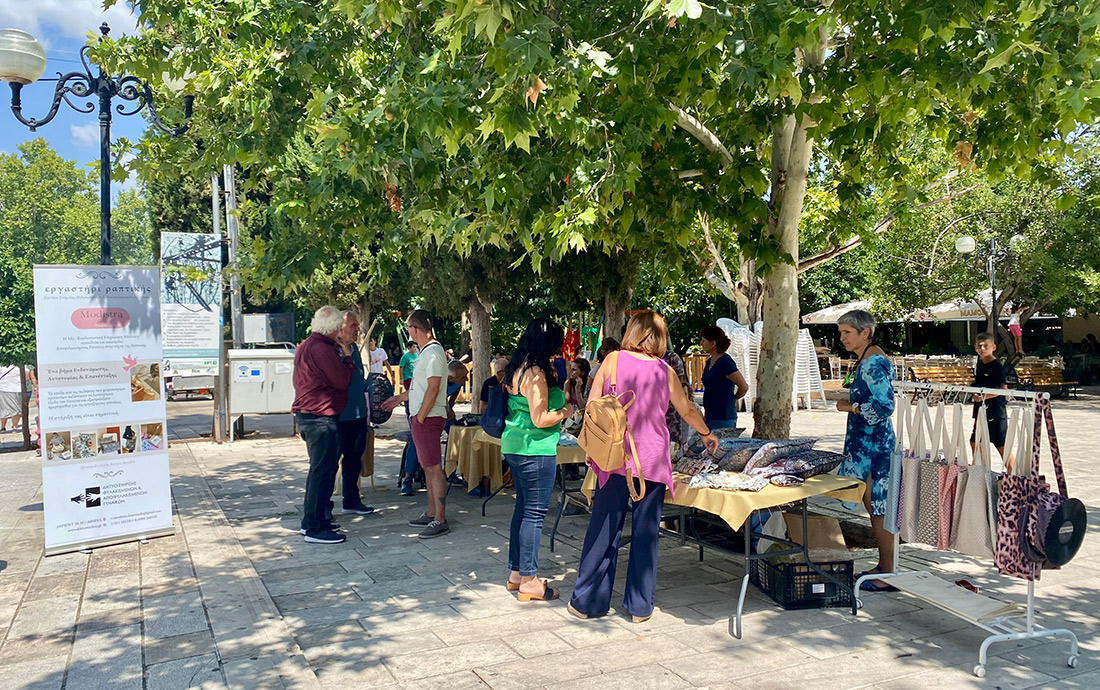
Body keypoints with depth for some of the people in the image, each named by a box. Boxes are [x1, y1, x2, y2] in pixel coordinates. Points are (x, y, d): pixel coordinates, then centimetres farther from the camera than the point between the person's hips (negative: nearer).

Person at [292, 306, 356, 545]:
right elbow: (343, 380, -17)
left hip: (306, 415, 11)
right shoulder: (322, 348, -18)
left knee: (319, 469, 19)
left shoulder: (305, 346, 15)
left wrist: (341, 353, 15)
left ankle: (312, 520, 27)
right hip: (320, 417, -11)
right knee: (323, 471, -5)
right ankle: (315, 528, 0)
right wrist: (346, 355, -4)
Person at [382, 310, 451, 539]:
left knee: (434, 468, -8)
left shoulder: (433, 352, -16)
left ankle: (440, 520, -6)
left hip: (428, 418, -11)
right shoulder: (426, 351, 17)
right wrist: (400, 398, 34)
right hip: (421, 417, 11)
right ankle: (431, 514, 23)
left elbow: (433, 389, -21)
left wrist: (420, 417, -19)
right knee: (428, 468, 14)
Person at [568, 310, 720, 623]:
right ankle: (640, 606, 18)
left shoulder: (613, 360, -1)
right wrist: (707, 435, 35)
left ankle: (586, 601, 16)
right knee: (646, 532, 9)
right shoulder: (665, 371, 3)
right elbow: (688, 411, 17)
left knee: (603, 529, 7)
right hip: (652, 459, 1)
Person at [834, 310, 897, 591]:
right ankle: (883, 566, 26)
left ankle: (887, 575, 6)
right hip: (866, 442, 11)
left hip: (873, 443, -11)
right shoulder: (865, 360, 14)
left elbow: (884, 406, -24)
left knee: (878, 507, -3)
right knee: (873, 505, 16)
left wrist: (849, 407, -14)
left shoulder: (874, 363, -17)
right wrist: (851, 403, 13)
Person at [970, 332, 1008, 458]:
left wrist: (985, 396, -25)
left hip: (996, 411, -8)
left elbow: (1003, 389, -20)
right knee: (974, 442, 17)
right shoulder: (979, 364, 9)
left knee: (1001, 445, -6)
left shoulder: (997, 366, -14)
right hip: (981, 410, 9)